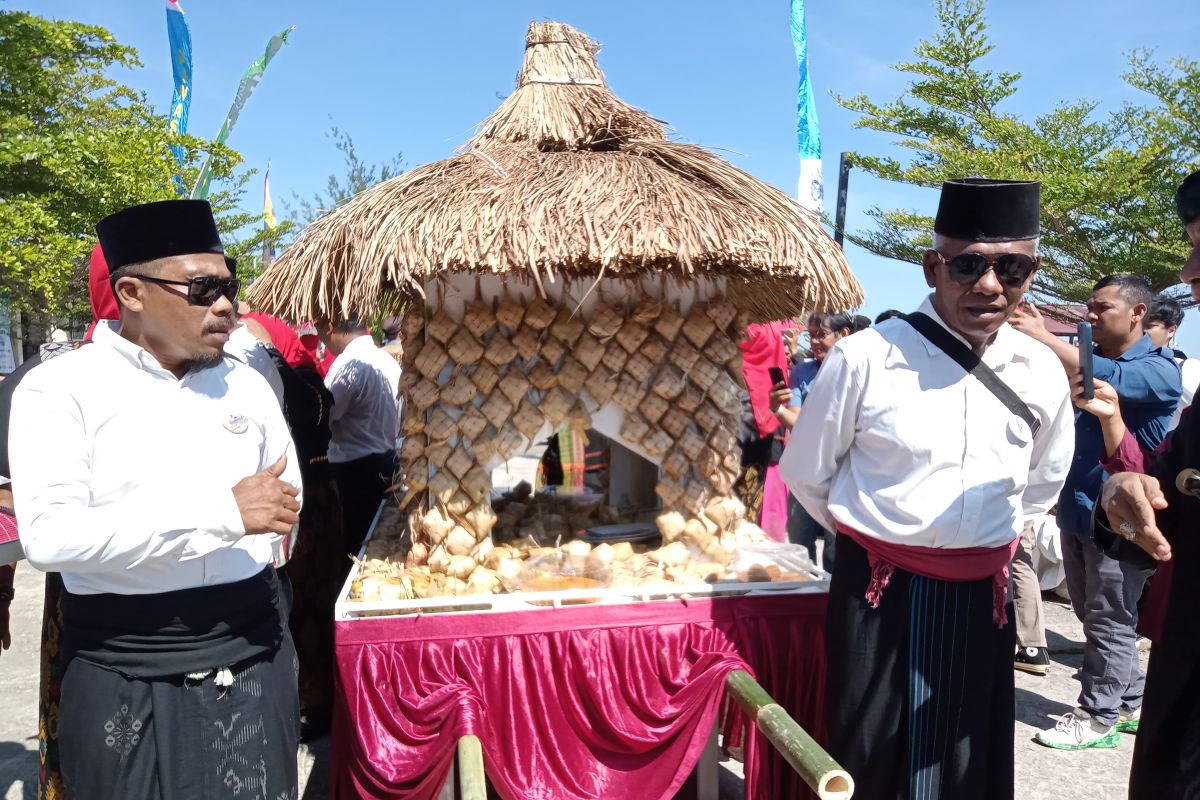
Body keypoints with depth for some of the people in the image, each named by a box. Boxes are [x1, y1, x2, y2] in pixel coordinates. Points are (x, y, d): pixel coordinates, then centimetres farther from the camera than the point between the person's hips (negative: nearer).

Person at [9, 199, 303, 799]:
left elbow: (288, 498, 20)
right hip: (124, 672, -3)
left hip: (251, 652, 4)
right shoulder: (61, 388, -6)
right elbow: (48, 536, -20)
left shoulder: (247, 386, 7)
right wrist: (222, 514, -22)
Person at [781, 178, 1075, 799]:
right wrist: (872, 537, 6)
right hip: (879, 594, -3)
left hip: (981, 597, 4)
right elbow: (806, 472, -2)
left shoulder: (1042, 372, -2)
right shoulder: (864, 359, -15)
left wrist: (988, 538, 12)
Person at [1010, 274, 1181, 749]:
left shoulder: (1157, 369, -12)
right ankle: (1132, 704, 33)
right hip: (1078, 510, 7)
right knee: (1095, 617, 17)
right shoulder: (1086, 356, 11)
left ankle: (1098, 718, 16)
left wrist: (1041, 336, -28)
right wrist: (1033, 338, -13)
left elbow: (1102, 380, -30)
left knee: (1109, 622, 4)